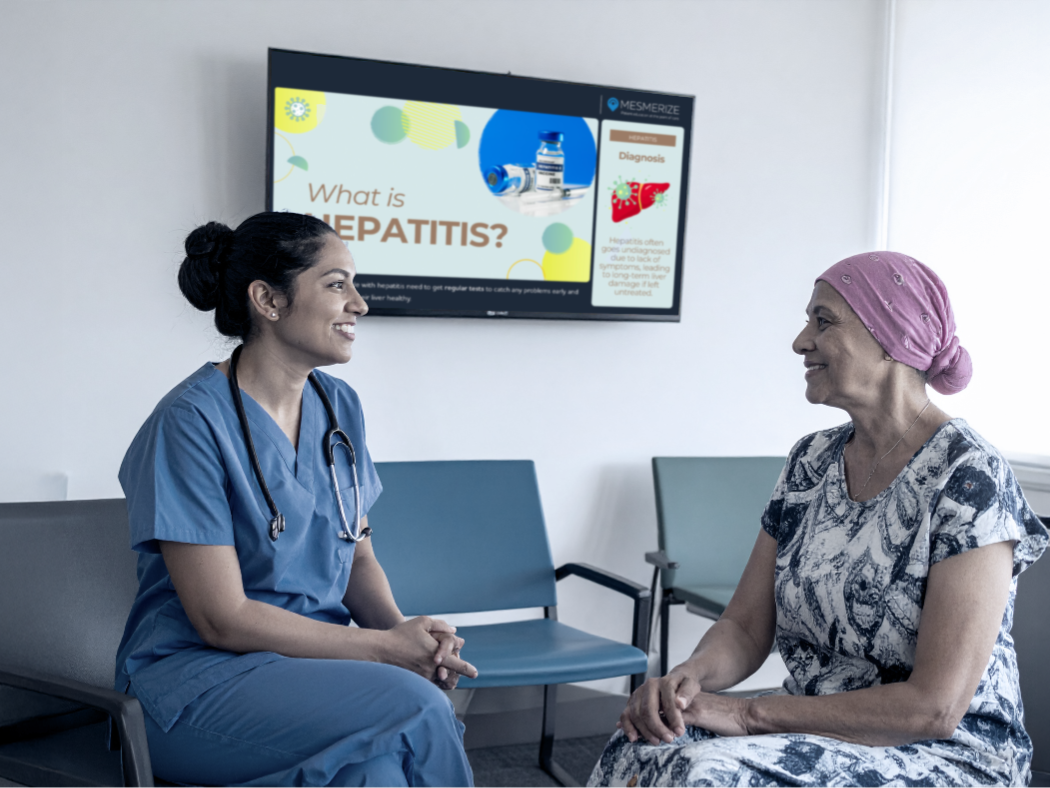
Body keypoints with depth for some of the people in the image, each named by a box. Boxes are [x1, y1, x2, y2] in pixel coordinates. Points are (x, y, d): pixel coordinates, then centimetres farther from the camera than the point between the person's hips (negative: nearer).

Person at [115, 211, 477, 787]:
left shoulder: (339, 406, 8)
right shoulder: (191, 422, -14)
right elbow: (223, 619, -16)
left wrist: (406, 632, -7)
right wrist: (388, 648, -16)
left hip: (318, 656, 6)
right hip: (196, 677, -6)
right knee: (416, 709, -29)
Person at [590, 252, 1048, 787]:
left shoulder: (967, 476, -15)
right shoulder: (811, 461, 7)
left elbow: (936, 708, -20)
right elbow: (746, 628, 8)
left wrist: (752, 713, -19)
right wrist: (690, 677, -15)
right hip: (815, 740, 6)